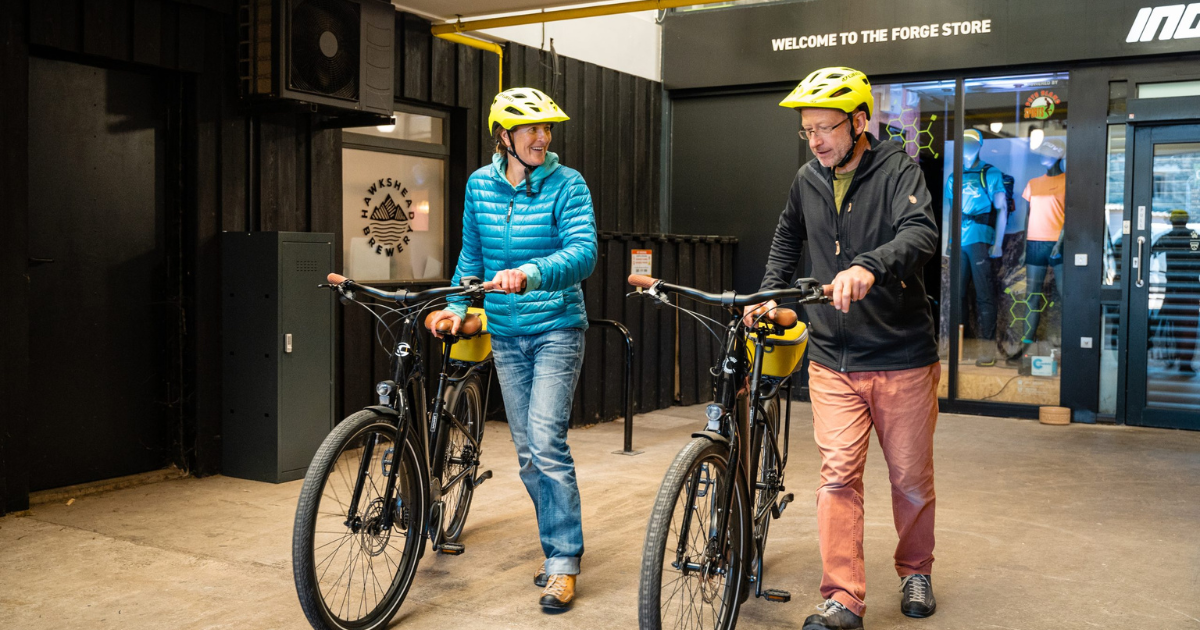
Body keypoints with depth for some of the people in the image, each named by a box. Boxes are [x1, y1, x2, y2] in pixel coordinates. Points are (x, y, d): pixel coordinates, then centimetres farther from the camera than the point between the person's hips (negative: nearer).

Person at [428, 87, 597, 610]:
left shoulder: (567, 184, -9)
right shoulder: (479, 184, 4)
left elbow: (583, 253, -23)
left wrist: (531, 274, -38)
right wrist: (458, 305, 4)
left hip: (556, 328, -5)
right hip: (506, 334, 5)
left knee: (546, 442, -14)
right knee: (527, 451, 9)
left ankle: (563, 562, -2)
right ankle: (558, 548, 24)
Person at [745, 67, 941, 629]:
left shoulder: (897, 170, -10)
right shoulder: (807, 180, 6)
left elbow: (921, 232, -28)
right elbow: (788, 239, 25)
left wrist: (869, 266, -45)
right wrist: (769, 293, 16)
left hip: (903, 358, -3)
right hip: (833, 359, 3)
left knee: (911, 477, 10)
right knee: (838, 474, -4)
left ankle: (915, 571, 34)